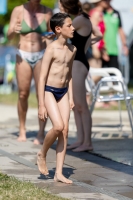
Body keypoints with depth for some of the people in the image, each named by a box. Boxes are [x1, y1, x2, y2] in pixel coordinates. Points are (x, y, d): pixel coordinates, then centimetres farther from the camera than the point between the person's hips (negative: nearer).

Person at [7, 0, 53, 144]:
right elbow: (9, 35, -3)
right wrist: (14, 31, -26)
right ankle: (22, 130, 18)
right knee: (23, 94, 3)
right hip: (23, 56, 0)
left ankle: (41, 133, -6)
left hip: (41, 56, 0)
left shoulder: (47, 12, 2)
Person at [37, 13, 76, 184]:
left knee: (65, 131, -1)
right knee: (58, 126, -21)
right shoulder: (52, 49, -14)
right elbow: (42, 77, -14)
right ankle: (42, 155, 6)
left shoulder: (72, 49, 7)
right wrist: (41, 105, -16)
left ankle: (59, 173, 3)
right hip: (49, 91, -7)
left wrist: (71, 97, 13)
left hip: (63, 92, 7)